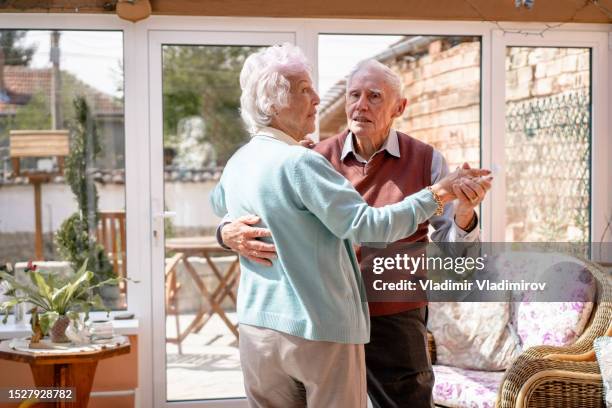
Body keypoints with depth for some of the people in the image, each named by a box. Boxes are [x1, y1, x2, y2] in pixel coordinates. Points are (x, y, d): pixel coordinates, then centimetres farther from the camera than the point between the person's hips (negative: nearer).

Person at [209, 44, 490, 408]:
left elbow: (218, 204, 31)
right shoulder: (298, 162, -17)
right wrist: (437, 196, -15)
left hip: (256, 326, 7)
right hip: (321, 329, -7)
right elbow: (367, 225, -21)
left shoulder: (236, 164, 7)